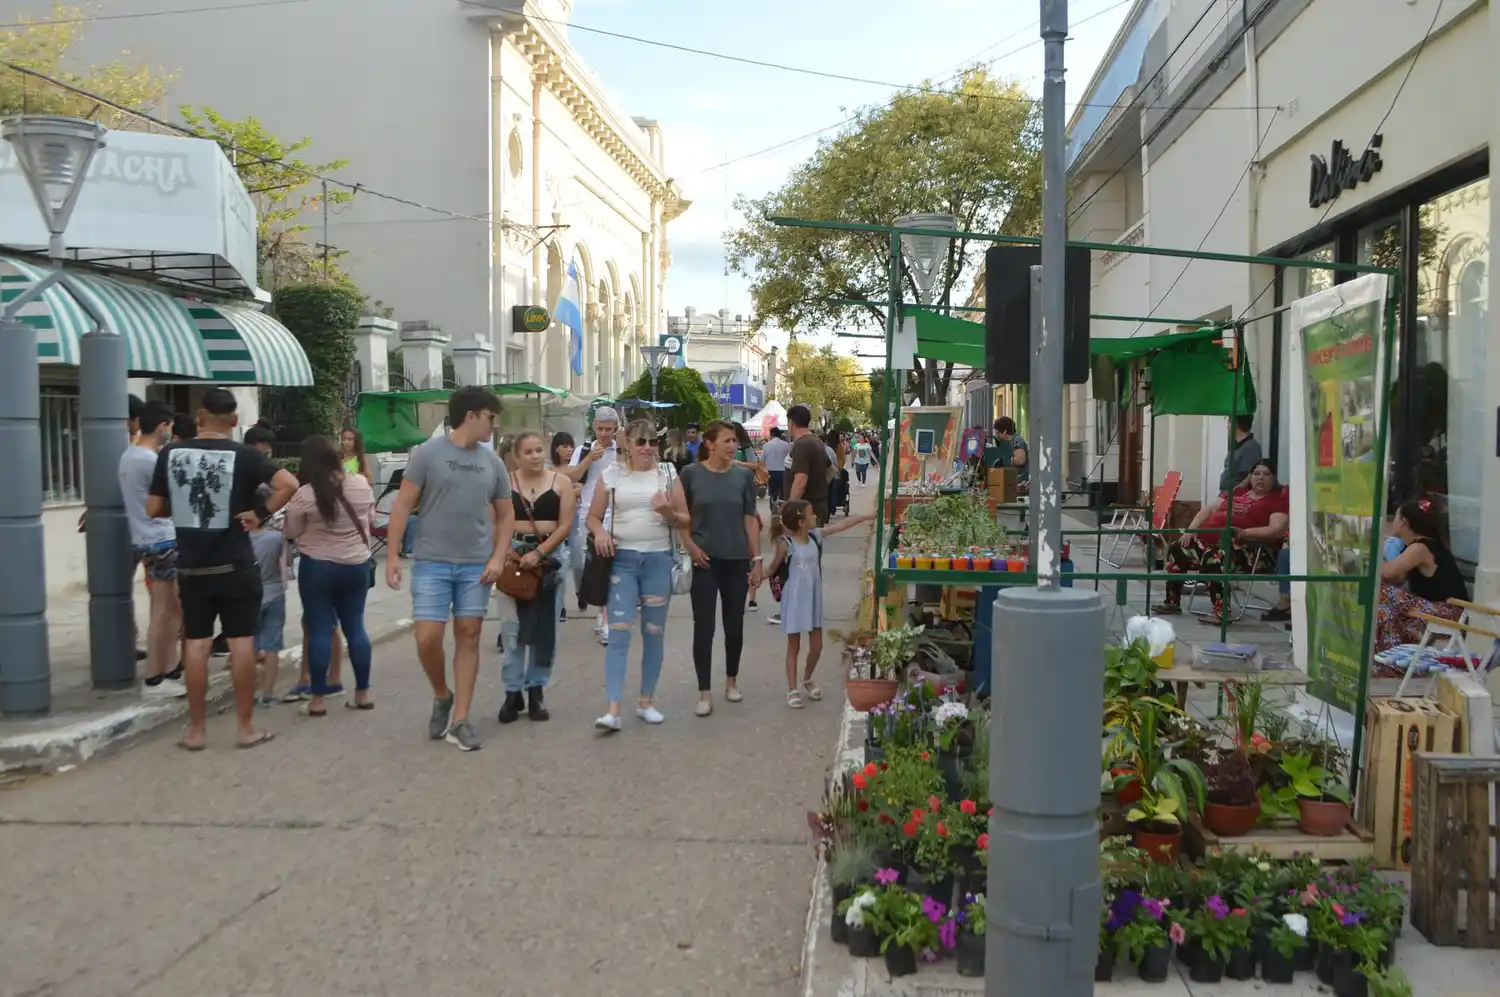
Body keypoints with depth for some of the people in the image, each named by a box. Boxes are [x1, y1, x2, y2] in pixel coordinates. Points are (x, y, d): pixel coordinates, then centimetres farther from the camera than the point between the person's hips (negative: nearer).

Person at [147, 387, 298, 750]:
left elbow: (153, 509, 4)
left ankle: (196, 730, 14)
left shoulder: (170, 453, 0)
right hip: (235, 565, -3)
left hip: (191, 566, 3)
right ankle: (247, 727, 10)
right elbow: (288, 484, -21)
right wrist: (260, 513, -10)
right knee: (242, 642, 4)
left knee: (196, 644, 8)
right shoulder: (243, 455, -8)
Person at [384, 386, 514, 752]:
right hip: (432, 563, -3)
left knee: (468, 637, 5)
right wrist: (392, 555, -9)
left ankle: (460, 721, 12)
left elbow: (505, 515, 14)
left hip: (476, 565, 4)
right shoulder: (428, 453, -4)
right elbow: (403, 505, -3)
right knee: (428, 638, -7)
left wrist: (498, 557, 0)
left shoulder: (492, 463, 8)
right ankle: (442, 696, 22)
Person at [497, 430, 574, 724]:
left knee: (544, 627, 5)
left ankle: (536, 690, 14)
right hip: (513, 553, 0)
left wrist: (538, 553, -13)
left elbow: (565, 525, -4)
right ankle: (513, 691, 6)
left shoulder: (561, 482, 2)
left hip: (550, 555, 0)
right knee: (512, 626, -1)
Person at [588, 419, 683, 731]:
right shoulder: (612, 475, 2)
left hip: (658, 559, 2)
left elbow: (685, 519, 6)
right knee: (619, 632, -9)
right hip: (622, 559, -1)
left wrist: (669, 513, -15)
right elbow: (593, 517, 9)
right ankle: (612, 710, -11)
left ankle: (646, 702, 23)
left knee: (654, 633, 9)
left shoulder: (667, 473, 4)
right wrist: (600, 533, -12)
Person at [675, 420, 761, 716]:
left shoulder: (743, 476, 2)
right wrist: (690, 546, -7)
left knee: (734, 625, 10)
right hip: (704, 560, -2)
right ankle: (705, 693, 5)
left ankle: (731, 680, 30)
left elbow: (750, 519, 3)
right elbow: (679, 514, 4)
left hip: (737, 560, 2)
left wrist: (756, 559, 0)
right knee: (703, 627, -2)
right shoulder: (691, 474, -4)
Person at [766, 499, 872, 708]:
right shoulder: (786, 544, -15)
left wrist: (869, 516, 4)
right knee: (794, 646, 4)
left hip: (813, 597, 5)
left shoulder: (816, 535, 0)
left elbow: (842, 525, 3)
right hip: (794, 599, -5)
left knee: (817, 645, 10)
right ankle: (792, 689, 14)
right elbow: (773, 569, -5)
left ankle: (807, 680, 34)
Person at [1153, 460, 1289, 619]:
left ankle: (1221, 611, -30)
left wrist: (1243, 533, -23)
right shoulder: (1238, 491, 23)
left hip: (1241, 547, -8)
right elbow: (1208, 510, 23)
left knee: (1213, 560, -36)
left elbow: (1277, 530, -11)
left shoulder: (1278, 498, 3)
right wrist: (1191, 530, 5)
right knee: (1176, 550, -4)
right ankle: (1172, 602, 5)